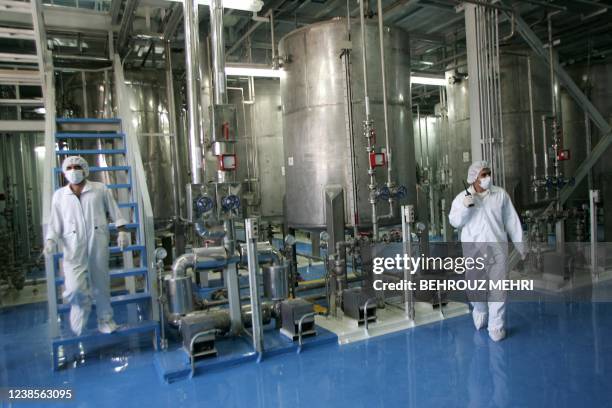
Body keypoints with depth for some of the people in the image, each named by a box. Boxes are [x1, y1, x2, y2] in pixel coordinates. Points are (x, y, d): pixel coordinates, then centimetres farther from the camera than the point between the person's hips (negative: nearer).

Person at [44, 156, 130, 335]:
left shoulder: (100, 189, 6)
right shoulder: (59, 195, 9)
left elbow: (115, 212, 8)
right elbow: (55, 223, 10)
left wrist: (122, 232, -1)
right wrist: (51, 240, -5)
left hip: (98, 242, 0)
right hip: (74, 247, 0)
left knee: (101, 283, 7)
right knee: (75, 288, -14)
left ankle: (105, 320, 24)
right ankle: (81, 307, 22)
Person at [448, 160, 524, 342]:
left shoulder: (500, 194, 2)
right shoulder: (462, 197, 0)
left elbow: (511, 221, 6)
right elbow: (454, 221, -5)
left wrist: (520, 245, 8)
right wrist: (464, 207, -23)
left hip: (497, 248, 0)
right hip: (472, 249, 0)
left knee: (497, 288, 2)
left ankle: (496, 326, 17)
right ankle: (479, 310, 41)